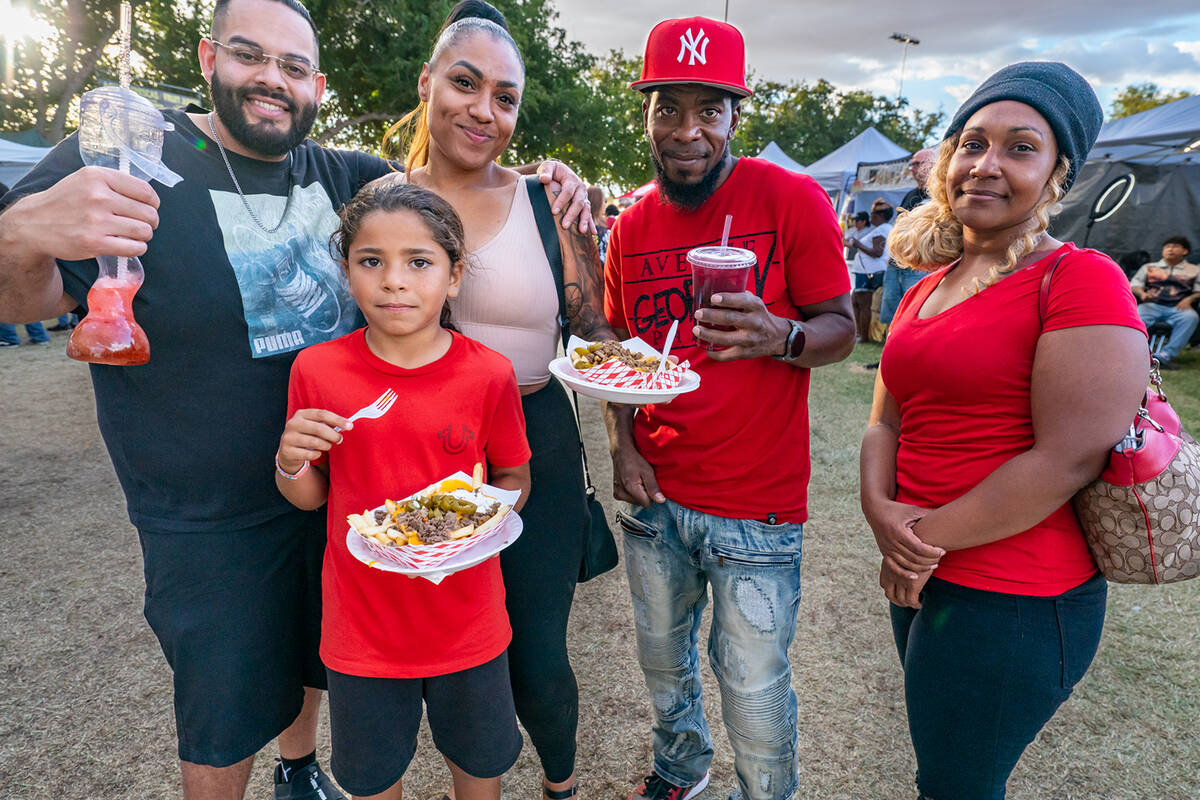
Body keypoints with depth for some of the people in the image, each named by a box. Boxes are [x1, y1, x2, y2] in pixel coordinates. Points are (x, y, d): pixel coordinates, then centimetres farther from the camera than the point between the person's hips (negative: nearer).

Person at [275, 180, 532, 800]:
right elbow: (310, 498, 1)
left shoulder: (488, 373, -13)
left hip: (467, 619, 0)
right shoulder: (317, 369, -10)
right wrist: (291, 462, -19)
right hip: (361, 620, 1)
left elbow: (515, 480, 0)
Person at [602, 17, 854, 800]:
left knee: (755, 692, 8)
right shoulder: (631, 228, 3)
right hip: (655, 495, 5)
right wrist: (622, 445, -2)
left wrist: (780, 337, -30)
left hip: (758, 507, -4)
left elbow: (842, 328, -8)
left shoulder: (792, 199, -10)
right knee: (663, 658, 23)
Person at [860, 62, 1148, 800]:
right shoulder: (925, 291, 10)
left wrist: (926, 537, -15)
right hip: (923, 577, 7)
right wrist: (880, 509, -10)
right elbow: (886, 421, 9)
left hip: (1012, 600, -7)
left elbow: (1069, 459, -21)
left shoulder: (1082, 280, -14)